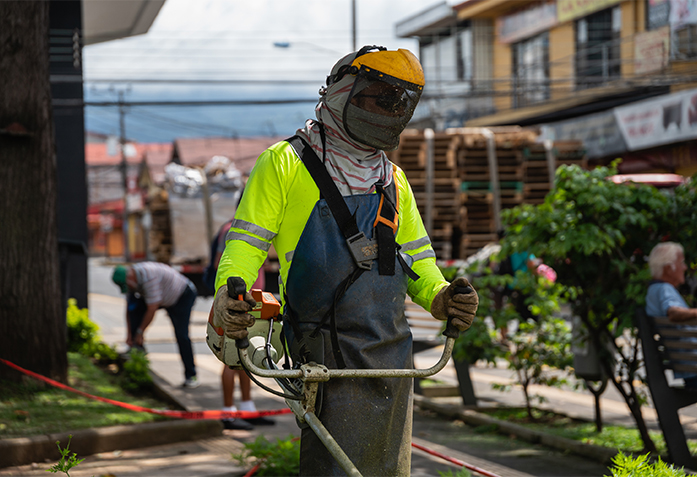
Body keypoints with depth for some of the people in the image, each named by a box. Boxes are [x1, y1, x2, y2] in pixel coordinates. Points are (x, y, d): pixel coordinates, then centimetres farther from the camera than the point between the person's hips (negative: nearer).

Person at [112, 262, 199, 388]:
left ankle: (191, 376, -8)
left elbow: (152, 309, -32)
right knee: (134, 306, -12)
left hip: (184, 296, -8)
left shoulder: (149, 277, -37)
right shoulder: (130, 279, -10)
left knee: (181, 335, -19)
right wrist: (129, 334, -6)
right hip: (165, 297, 8)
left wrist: (140, 332, -23)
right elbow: (129, 308, -2)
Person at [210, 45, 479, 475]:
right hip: (326, 358, -6)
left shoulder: (394, 181, 21)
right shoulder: (286, 164, 3)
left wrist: (442, 298, 0)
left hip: (391, 356, 6)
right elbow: (248, 240, -1)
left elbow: (418, 259, 22)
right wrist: (229, 296, -22)